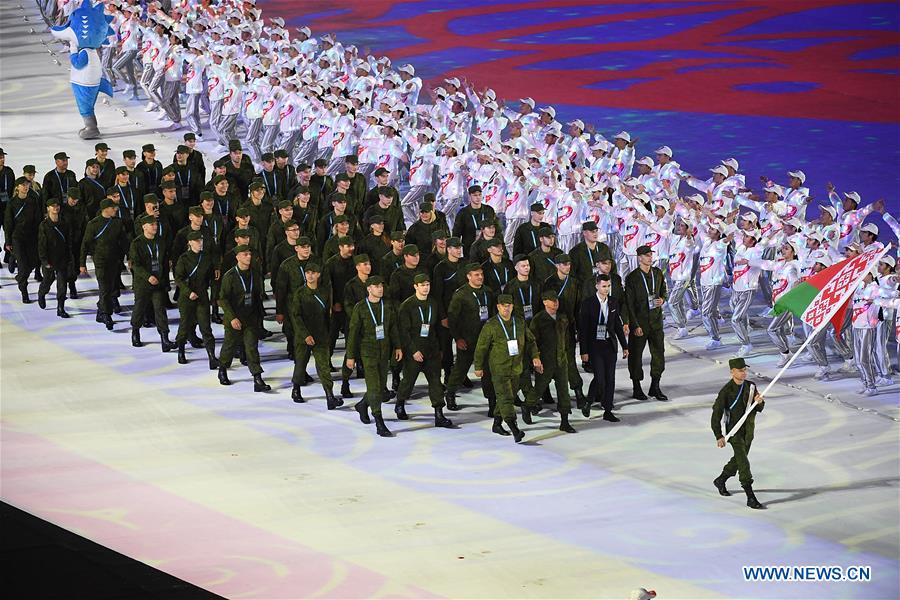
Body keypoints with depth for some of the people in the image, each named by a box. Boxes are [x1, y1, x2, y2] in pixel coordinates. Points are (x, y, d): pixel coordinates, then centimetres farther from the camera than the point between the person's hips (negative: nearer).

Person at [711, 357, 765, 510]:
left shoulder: (750, 386, 1)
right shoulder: (726, 391, -16)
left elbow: (758, 409, 8)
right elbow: (716, 413, -12)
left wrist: (759, 402, -16)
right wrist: (719, 436, -13)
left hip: (748, 430, 7)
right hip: (734, 431, -7)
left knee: (738, 460, 21)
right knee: (744, 463, -12)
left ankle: (720, 481, 45)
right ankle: (751, 498, -12)